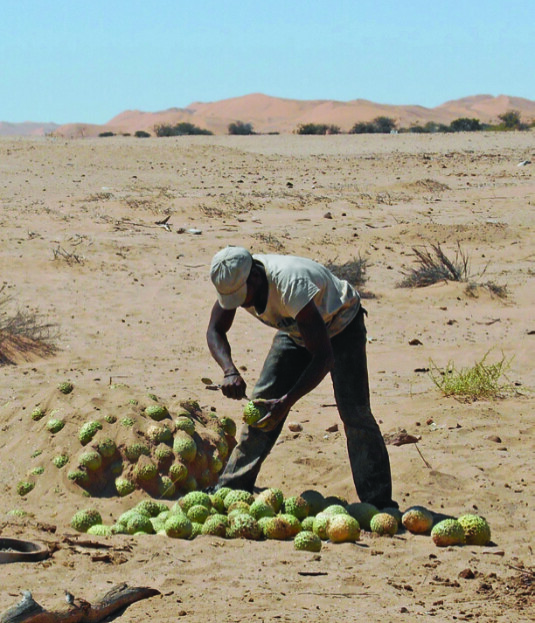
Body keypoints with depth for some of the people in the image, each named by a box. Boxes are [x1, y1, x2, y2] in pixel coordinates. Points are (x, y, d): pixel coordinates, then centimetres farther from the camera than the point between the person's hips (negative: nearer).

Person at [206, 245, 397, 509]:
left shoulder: (292, 286, -43)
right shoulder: (233, 281, -23)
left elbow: (324, 358, -41)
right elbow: (214, 331, -7)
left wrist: (286, 403, -47)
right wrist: (230, 371, -27)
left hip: (340, 325, -6)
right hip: (295, 331, 6)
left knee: (354, 411, -18)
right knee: (262, 400, -2)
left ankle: (378, 500, -14)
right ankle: (231, 487, 7)